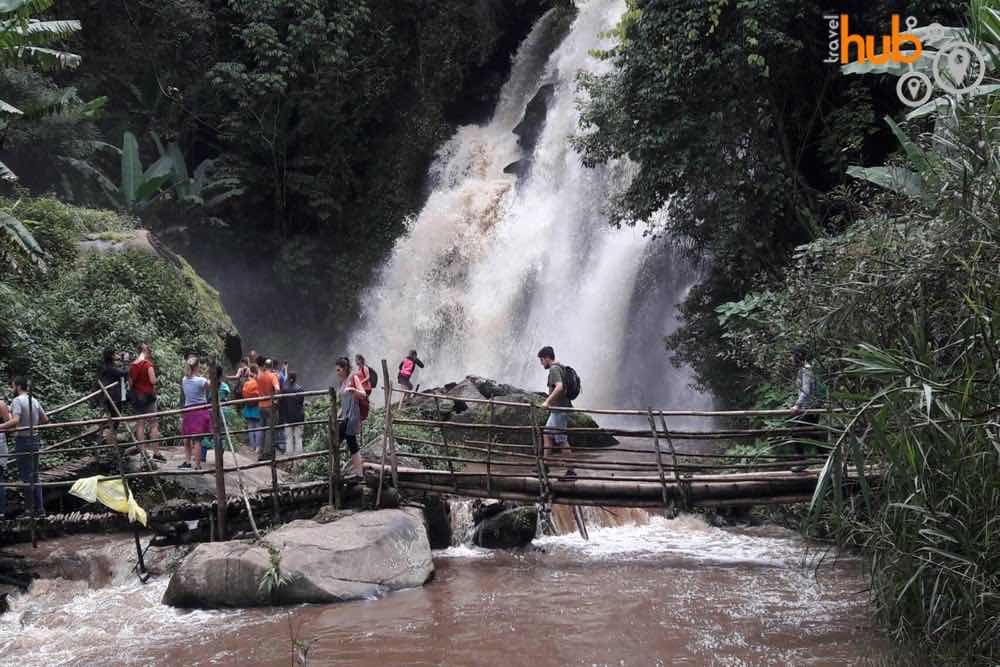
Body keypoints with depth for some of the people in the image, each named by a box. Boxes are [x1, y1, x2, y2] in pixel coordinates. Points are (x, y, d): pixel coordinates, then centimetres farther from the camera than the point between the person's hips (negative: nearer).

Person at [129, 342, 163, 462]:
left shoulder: (132, 366, 5)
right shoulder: (148, 364, -11)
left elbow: (130, 383, 8)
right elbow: (153, 381, -16)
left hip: (136, 397, 5)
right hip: (148, 396, -5)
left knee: (140, 424, 8)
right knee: (153, 425, -1)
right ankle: (156, 452, -5)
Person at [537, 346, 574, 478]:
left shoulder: (554, 369, -15)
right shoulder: (560, 368, 16)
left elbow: (559, 387, -30)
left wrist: (547, 401, -32)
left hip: (559, 410, -11)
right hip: (557, 410, 11)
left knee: (561, 440, -7)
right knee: (547, 435, 16)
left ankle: (571, 471, -4)